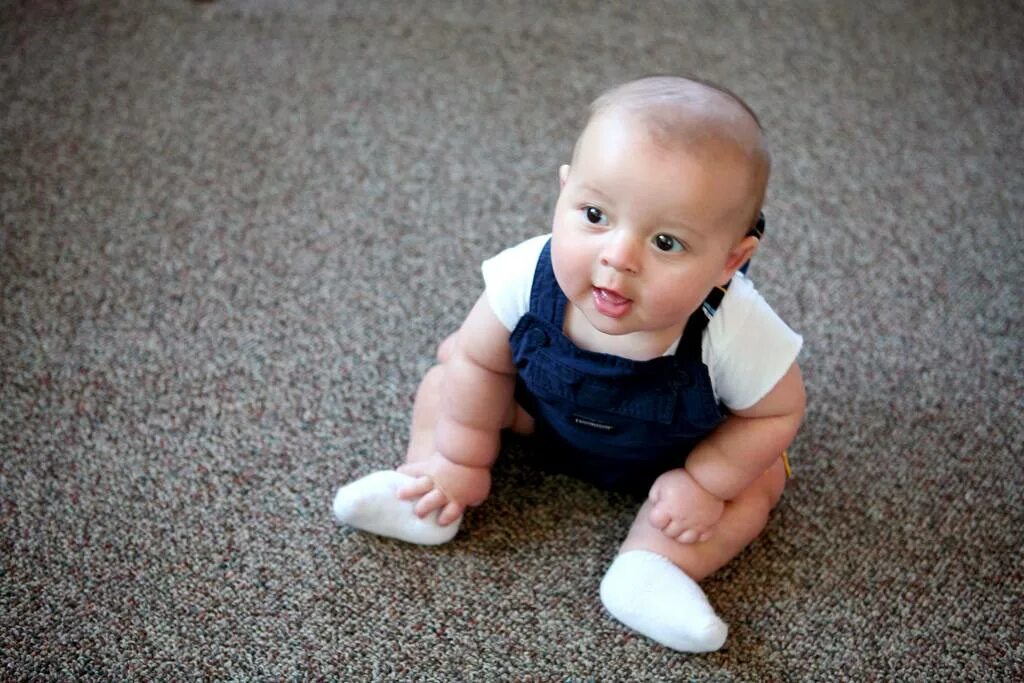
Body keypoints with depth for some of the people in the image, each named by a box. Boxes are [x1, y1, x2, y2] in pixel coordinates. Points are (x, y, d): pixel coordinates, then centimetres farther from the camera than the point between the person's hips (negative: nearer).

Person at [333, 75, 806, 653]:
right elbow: (482, 362, -19)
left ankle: (650, 567, -19)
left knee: (761, 478, -14)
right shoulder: (528, 277, -39)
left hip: (675, 449, -1)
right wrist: (460, 462, -11)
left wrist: (704, 482, -23)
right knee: (450, 376, -7)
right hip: (546, 410, 1)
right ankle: (422, 502, -2)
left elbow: (779, 411, -21)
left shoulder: (735, 334, -43)